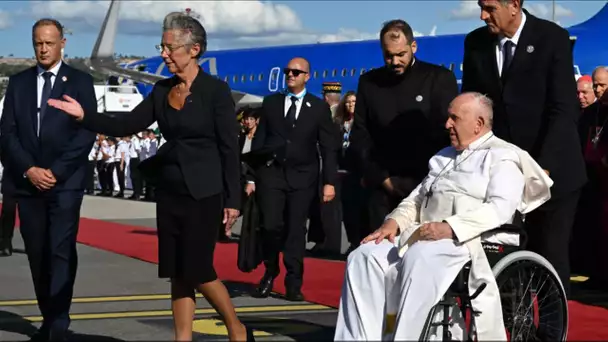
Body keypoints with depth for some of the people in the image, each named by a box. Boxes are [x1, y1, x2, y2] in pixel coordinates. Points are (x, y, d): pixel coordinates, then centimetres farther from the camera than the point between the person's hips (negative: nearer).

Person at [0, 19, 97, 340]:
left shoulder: (80, 81, 4)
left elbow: (87, 133, -3)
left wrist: (56, 171, -11)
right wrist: (28, 169, -8)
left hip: (65, 182, -3)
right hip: (26, 182, 3)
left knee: (61, 252, -10)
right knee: (37, 254, 6)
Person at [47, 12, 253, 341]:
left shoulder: (216, 90, -9)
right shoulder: (161, 90, 7)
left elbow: (230, 148, -9)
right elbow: (126, 125, 5)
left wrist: (232, 199, -11)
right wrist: (84, 115, -8)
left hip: (202, 193, -6)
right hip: (169, 192, 6)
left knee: (198, 270, -5)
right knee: (177, 273, 7)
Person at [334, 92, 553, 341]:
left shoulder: (502, 157, 2)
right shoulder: (444, 156, 27)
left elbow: (500, 207, -13)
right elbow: (417, 198, 24)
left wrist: (449, 228, -25)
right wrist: (395, 221, 2)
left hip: (469, 240, -7)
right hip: (422, 236, 8)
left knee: (420, 258, -38)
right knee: (364, 256, -17)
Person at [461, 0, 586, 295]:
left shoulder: (553, 38, -8)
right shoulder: (475, 43, 3)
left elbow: (564, 110, -13)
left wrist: (544, 167, -20)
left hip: (552, 170, -3)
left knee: (550, 255, 1)